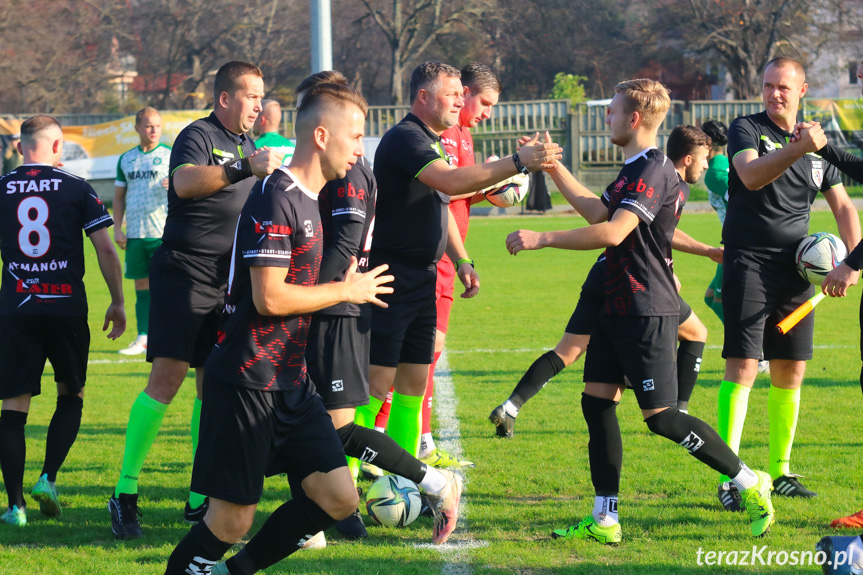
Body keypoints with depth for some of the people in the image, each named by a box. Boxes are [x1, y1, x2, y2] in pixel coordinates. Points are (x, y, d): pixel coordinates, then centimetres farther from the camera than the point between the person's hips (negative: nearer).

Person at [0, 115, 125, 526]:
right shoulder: (77, 189, 1)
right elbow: (105, 250, -2)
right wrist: (117, 302, 8)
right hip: (67, 307, -1)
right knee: (71, 396, 17)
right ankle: (48, 479, 3)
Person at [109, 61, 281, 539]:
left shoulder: (248, 145, 18)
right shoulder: (199, 136, -8)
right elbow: (185, 182, -31)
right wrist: (245, 169, -39)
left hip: (227, 282, 8)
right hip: (184, 272, -8)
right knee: (167, 378, -14)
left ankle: (199, 499, 12)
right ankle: (125, 492, -11)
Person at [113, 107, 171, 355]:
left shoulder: (171, 156, 2)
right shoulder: (126, 159, 13)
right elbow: (119, 196, 17)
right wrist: (117, 229, 8)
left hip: (163, 232, -4)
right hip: (135, 233, 4)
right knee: (141, 286, 5)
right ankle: (143, 338, 9)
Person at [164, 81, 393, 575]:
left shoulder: (307, 199, 15)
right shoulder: (275, 198, -16)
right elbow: (269, 298, -22)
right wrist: (346, 289, -10)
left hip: (292, 384, 9)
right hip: (247, 383, -9)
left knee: (339, 498, 1)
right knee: (232, 522, -6)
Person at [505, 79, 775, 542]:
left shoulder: (652, 172, -18)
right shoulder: (634, 170, 15)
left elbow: (612, 232, -29)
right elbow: (598, 213, 25)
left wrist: (541, 239, -27)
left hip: (646, 313, -10)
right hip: (619, 308, 10)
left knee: (661, 417, -8)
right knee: (596, 403, 5)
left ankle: (751, 484, 5)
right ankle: (604, 520, 7)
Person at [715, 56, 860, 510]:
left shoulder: (818, 146, 13)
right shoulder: (747, 129, -2)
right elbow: (751, 175, -22)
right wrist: (797, 149, -37)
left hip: (795, 269, 5)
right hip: (748, 263, -5)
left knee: (790, 372, 7)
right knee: (742, 366, -12)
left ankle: (781, 471, 19)